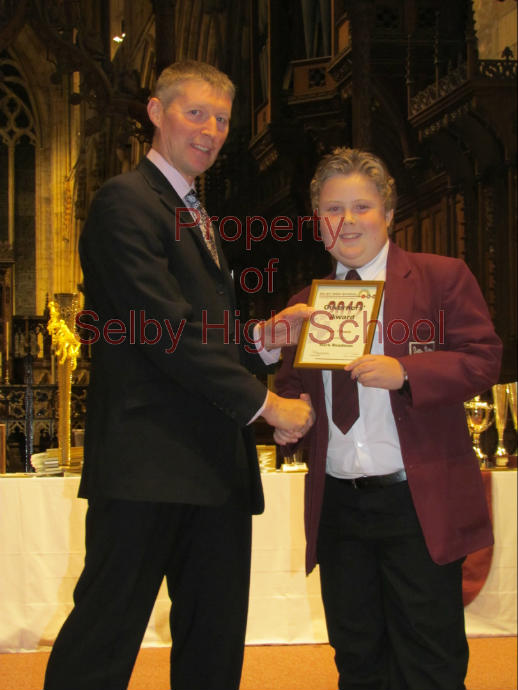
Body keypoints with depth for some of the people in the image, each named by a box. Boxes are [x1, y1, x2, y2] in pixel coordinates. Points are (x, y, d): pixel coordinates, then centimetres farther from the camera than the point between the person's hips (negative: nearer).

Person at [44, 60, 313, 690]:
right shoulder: (126, 201, -7)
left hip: (215, 466, 9)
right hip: (147, 461, -9)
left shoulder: (196, 219, 24)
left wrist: (260, 338, 3)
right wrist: (264, 403, -12)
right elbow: (168, 330, -15)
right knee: (105, 638, -4)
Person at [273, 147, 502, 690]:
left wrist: (404, 372, -20)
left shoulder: (442, 278, 0)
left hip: (420, 504, -5)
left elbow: (483, 360, -6)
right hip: (337, 506, 5)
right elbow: (291, 384, 21)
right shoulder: (306, 303, 14)